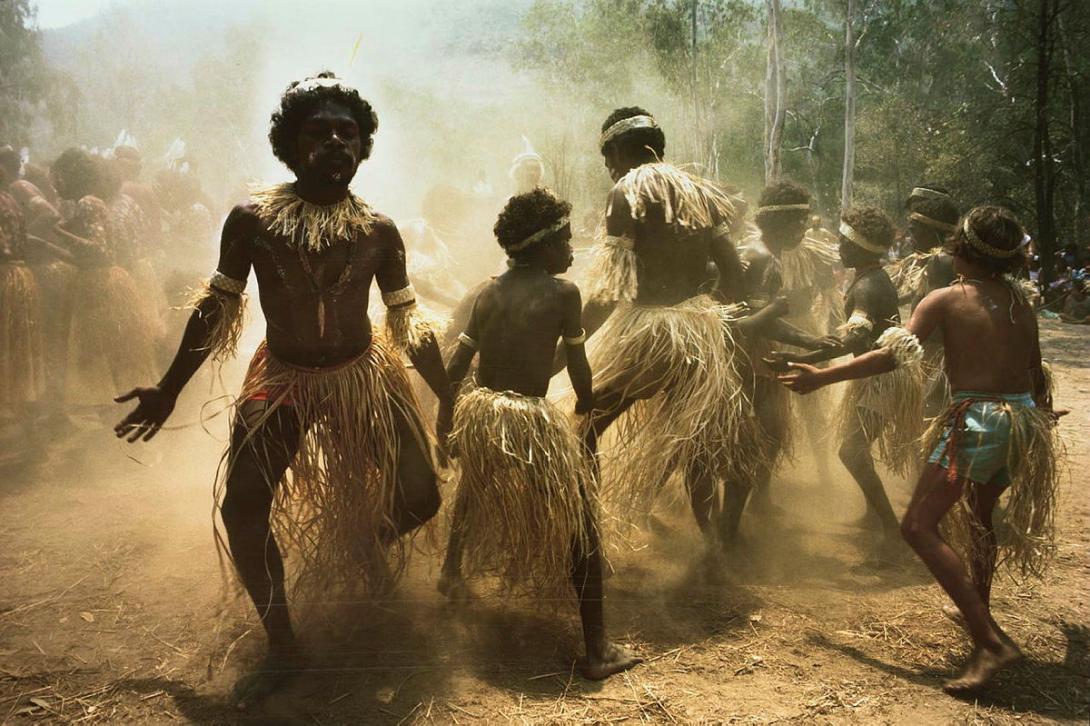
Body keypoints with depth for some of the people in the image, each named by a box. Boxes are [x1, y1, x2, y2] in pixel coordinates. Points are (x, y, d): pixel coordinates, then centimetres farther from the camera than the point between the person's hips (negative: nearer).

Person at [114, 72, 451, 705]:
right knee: (242, 506, -11)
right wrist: (168, 391, 6)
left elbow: (409, 322, 2)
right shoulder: (252, 219, -8)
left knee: (418, 498, -4)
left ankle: (364, 543, 35)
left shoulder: (379, 230, -4)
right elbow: (216, 308, 2)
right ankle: (283, 647, 10)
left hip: (363, 376, 1)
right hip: (282, 379, -1)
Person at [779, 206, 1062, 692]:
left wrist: (822, 377, -10)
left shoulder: (946, 299, -5)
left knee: (919, 526, -9)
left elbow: (893, 355, -15)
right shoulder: (1019, 299, 11)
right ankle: (979, 612, 41)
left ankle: (990, 642, -17)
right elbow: (1035, 369, 18)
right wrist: (1042, 414, 38)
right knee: (979, 516, 28)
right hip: (1024, 418, 8)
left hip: (977, 420, -8)